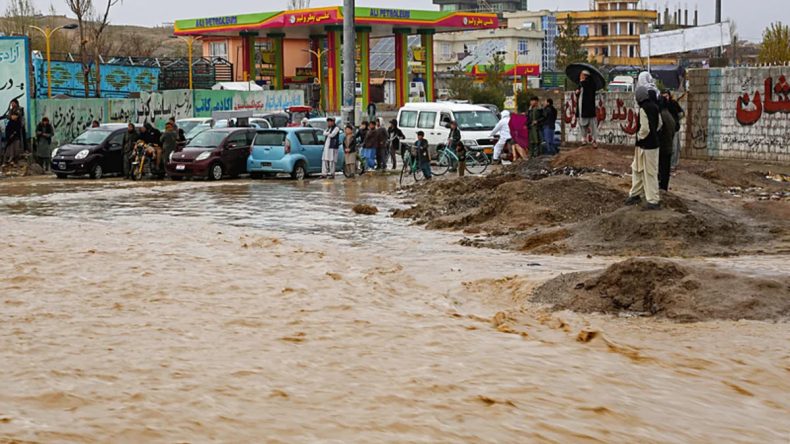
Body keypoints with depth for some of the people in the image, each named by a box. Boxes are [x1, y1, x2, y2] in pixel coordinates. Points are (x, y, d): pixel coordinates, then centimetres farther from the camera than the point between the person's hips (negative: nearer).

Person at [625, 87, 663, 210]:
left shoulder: (643, 108, -19)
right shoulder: (655, 107, 6)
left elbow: (644, 128, -23)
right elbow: (659, 124, 14)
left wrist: (640, 137, -6)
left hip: (645, 145, -9)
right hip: (654, 142, 9)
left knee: (650, 173, -2)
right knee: (636, 168, 20)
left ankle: (653, 201, 4)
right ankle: (635, 194, 29)